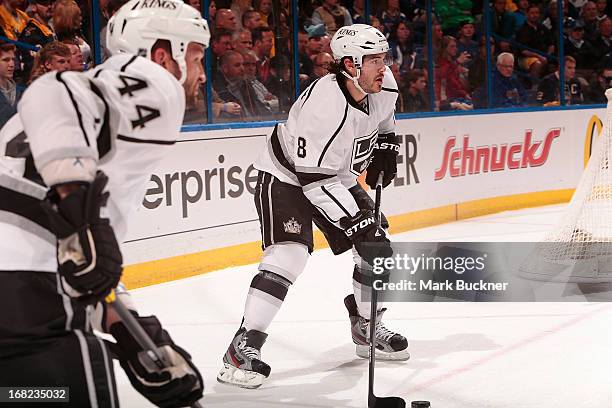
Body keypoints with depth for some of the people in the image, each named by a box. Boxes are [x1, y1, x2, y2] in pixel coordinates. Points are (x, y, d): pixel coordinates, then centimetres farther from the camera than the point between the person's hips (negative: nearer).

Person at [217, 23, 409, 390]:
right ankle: (244, 346, -20)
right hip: (287, 176, -8)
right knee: (288, 255, -23)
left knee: (378, 246, 4)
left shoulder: (384, 85, -12)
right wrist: (357, 223, -34)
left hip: (338, 177, 8)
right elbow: (315, 180, -33)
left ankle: (367, 327, 24)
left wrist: (386, 148, 3)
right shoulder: (324, 105, -35)